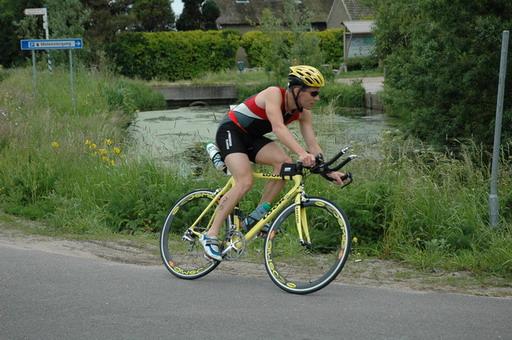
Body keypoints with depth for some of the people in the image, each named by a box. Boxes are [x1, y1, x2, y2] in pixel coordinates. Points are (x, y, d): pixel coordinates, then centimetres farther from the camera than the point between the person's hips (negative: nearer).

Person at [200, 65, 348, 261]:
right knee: (245, 182, -25)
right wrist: (301, 153, -54)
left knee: (285, 163, -18)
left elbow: (312, 144, -8)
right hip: (230, 131, -7)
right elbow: (278, 128, -42)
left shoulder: (303, 112, -6)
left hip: (252, 137, 7)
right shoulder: (274, 94, -27)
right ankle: (211, 235, -20)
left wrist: (329, 171, -21)